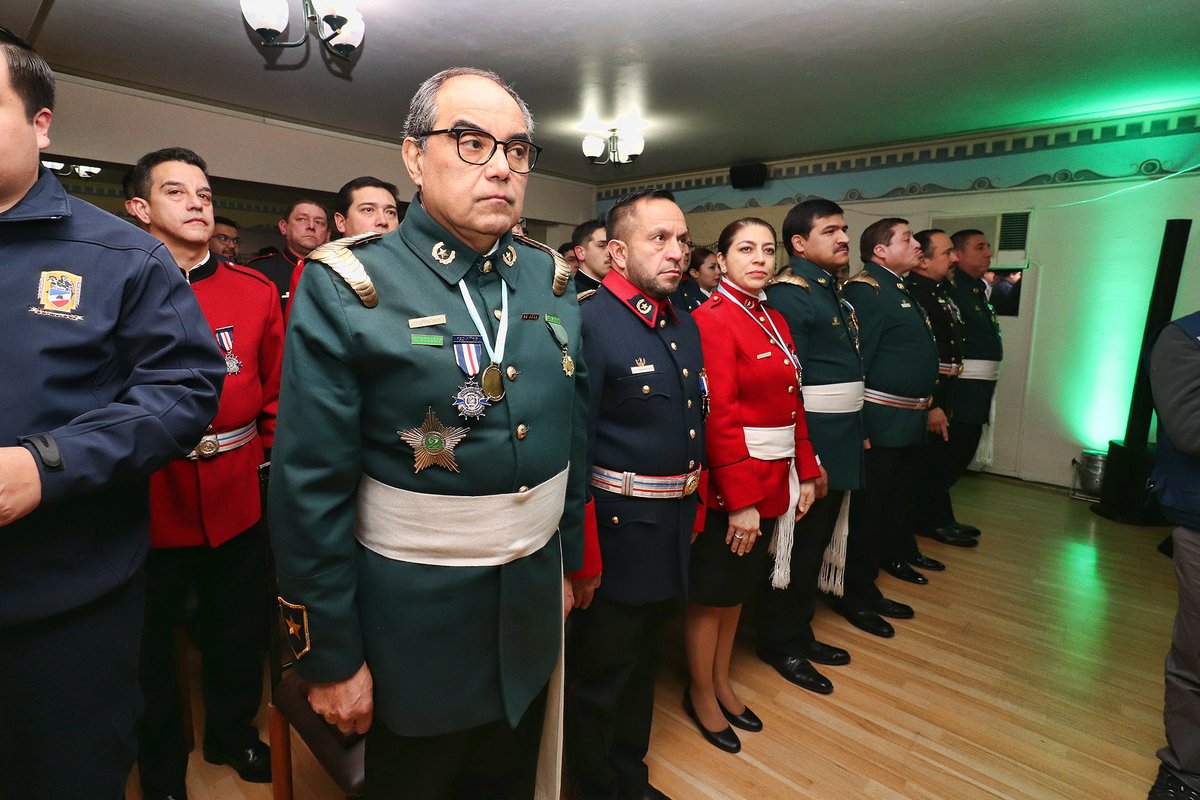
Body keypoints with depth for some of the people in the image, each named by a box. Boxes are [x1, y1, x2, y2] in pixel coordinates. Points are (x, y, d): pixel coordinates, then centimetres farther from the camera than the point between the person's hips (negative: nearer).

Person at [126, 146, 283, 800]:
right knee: (151, 633, 17)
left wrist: (265, 450, 2)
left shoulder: (256, 290, 2)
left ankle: (232, 732, 43)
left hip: (238, 494, 2)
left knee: (240, 624, 18)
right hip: (151, 496, -2)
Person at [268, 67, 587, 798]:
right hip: (411, 613, -4)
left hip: (535, 600, 5)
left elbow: (575, 436, 6)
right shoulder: (347, 288, -15)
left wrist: (569, 562, 10)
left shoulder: (553, 280, 0)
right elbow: (310, 489, -14)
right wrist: (330, 655, -9)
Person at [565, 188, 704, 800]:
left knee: (643, 665, 26)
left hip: (675, 535, 8)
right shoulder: (588, 324, -19)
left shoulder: (686, 326, 7)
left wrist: (694, 513, 12)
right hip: (617, 537, -8)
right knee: (599, 679, 15)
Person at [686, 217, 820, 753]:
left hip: (772, 479, 8)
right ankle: (701, 694, 31)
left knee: (740, 586, 20)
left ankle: (722, 681, 40)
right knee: (712, 591, 9)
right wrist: (740, 499, -22)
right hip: (728, 483, -8)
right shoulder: (711, 320, -15)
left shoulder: (776, 322, 11)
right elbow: (718, 417, -21)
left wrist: (805, 474, 8)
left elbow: (792, 403, 12)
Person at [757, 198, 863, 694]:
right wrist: (807, 457, -21)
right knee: (797, 545, 4)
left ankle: (800, 631, 35)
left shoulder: (832, 289, 15)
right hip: (809, 442, -9)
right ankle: (780, 644, 23)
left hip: (841, 441, 9)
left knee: (817, 541, 18)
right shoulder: (789, 294, -15)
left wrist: (856, 431, 16)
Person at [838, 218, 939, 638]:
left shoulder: (900, 289, 18)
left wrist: (926, 405, 16)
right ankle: (853, 595, 17)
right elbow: (855, 359, -20)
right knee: (867, 510, 1)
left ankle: (868, 588, 31)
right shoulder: (865, 289, -13)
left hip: (907, 422, 10)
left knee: (890, 508, 17)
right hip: (879, 422, -10)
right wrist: (858, 424, -23)